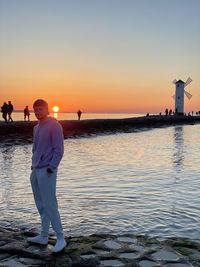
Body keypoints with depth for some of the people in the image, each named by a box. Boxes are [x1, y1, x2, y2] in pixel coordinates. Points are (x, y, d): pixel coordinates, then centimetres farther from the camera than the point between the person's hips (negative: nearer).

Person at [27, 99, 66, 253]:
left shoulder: (54, 126, -8)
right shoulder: (36, 128, 15)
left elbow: (59, 150, -13)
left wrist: (50, 168, -18)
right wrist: (34, 165, 13)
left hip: (47, 172, -8)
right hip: (35, 171, 8)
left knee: (49, 205, -8)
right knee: (41, 205, 12)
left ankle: (60, 238, 0)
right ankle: (43, 236, 21)